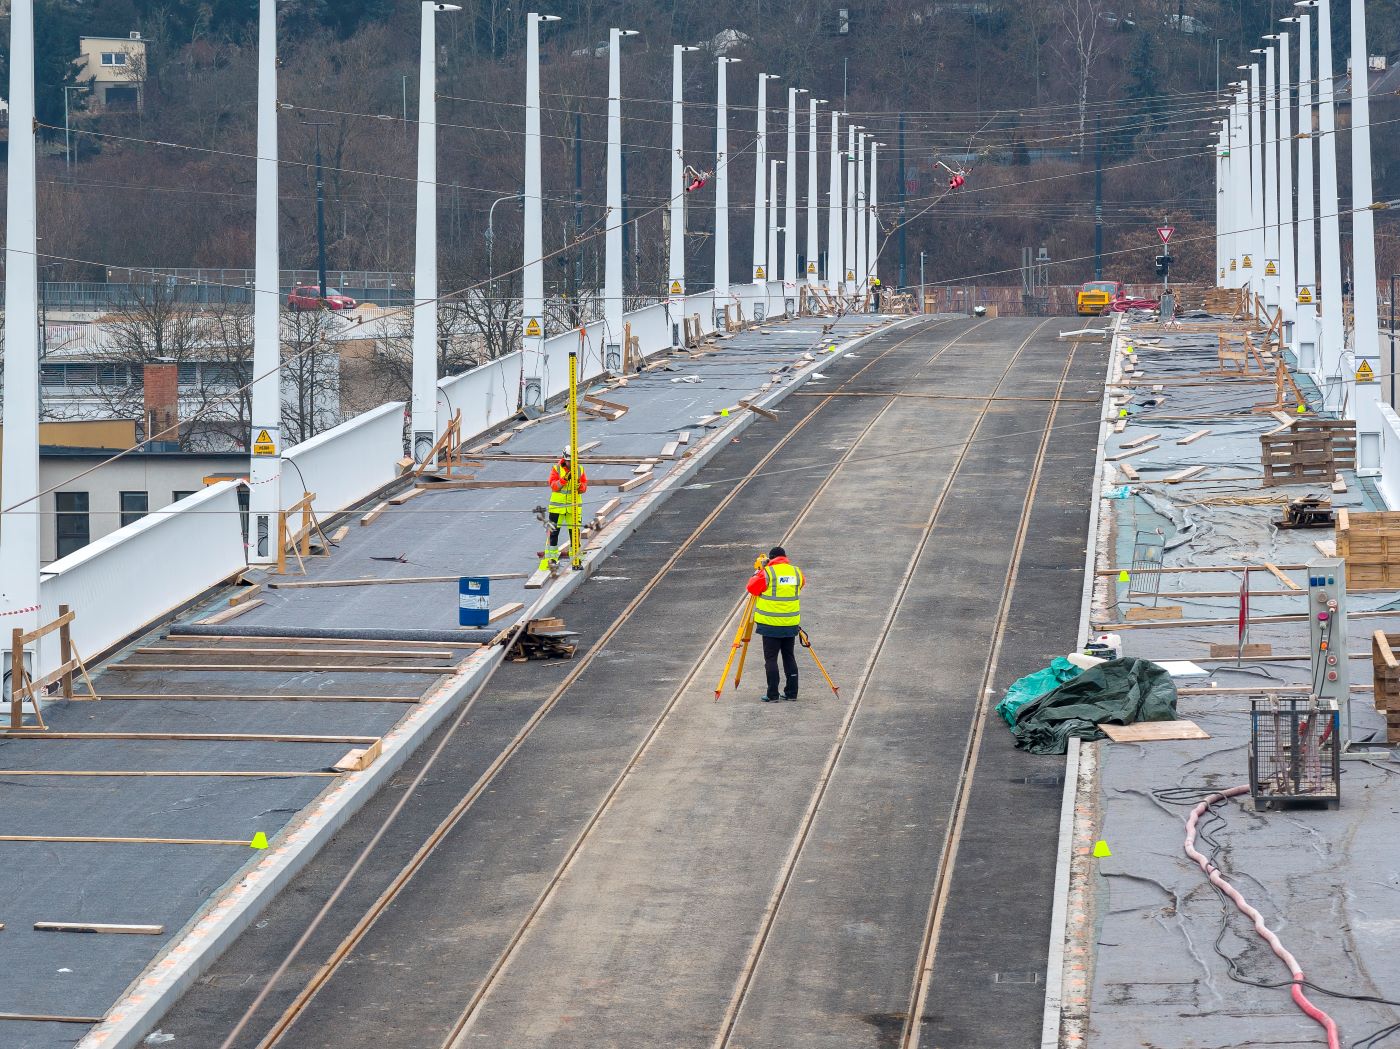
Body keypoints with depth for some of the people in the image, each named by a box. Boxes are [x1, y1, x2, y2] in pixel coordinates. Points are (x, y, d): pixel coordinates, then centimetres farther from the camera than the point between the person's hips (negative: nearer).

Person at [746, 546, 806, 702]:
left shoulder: (767, 573, -10)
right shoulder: (797, 572, 4)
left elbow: (752, 588, -5)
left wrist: (757, 573, 14)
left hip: (771, 625, -4)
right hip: (791, 624, 4)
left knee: (771, 659, 0)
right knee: (789, 657, 13)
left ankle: (772, 694, -2)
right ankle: (792, 692, 15)